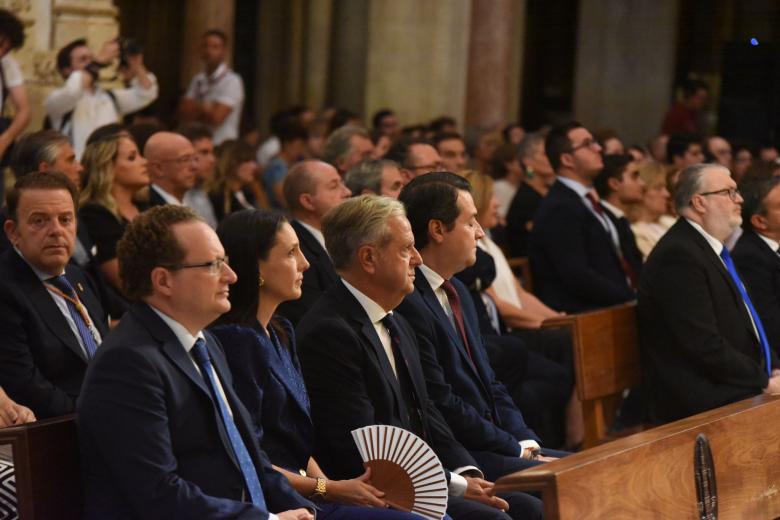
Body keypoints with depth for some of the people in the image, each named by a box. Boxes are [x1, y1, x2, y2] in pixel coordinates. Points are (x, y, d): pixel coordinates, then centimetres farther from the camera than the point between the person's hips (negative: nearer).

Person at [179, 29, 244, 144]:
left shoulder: (232, 81, -8)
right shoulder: (198, 80, 11)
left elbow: (216, 117, -14)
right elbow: (183, 116, 5)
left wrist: (196, 108, 2)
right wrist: (204, 109, -10)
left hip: (222, 145, -5)